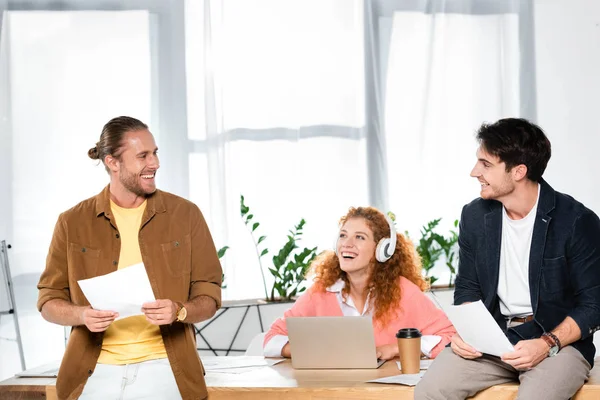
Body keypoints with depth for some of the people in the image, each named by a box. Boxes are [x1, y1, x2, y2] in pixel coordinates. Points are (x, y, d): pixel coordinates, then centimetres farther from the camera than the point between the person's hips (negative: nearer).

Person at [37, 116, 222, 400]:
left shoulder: (185, 214, 3)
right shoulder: (73, 222, 5)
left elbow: (209, 297, 5)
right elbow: (49, 301, 8)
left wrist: (179, 311, -16)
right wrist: (83, 315, -13)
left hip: (161, 366, 0)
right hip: (96, 370, 0)